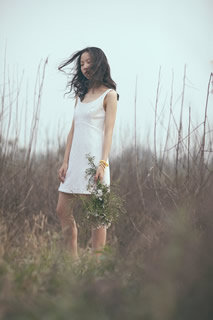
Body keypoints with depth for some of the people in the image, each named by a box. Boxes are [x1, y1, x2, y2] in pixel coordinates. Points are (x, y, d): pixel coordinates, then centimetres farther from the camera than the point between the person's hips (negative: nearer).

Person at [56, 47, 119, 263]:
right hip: (76, 159, 7)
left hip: (94, 158, -7)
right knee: (63, 211, 5)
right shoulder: (81, 94, 18)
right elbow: (73, 130, 15)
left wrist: (102, 164, -18)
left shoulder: (108, 95, 0)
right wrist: (65, 162, 8)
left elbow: (108, 132, -8)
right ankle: (73, 261, 13)